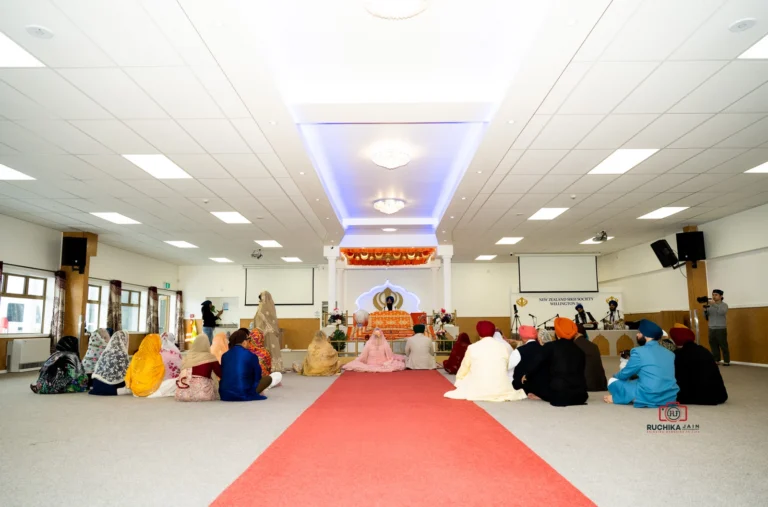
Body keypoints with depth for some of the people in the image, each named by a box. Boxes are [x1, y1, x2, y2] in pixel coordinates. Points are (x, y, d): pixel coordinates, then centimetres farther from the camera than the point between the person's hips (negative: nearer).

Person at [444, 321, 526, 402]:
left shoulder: (472, 348, -5)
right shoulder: (503, 347, 0)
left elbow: (464, 368, 6)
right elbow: (505, 368, 10)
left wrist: (458, 382, 23)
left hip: (477, 390, -2)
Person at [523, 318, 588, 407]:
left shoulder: (550, 346, -1)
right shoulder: (580, 349, 10)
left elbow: (537, 364, 4)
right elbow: (580, 372, 19)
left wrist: (527, 376, 23)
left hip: (559, 395, -3)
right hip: (580, 396, 3)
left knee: (538, 383, 22)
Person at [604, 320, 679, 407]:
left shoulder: (639, 352, -10)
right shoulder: (670, 353, 10)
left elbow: (624, 374, 3)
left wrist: (616, 376, 26)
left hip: (649, 398, -6)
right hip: (670, 398, 7)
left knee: (613, 381, 8)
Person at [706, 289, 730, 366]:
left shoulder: (724, 305, 0)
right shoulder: (710, 305, 11)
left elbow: (722, 312, -21)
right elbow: (706, 316, 10)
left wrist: (715, 305, -27)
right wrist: (705, 310, -9)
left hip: (721, 329, -4)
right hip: (711, 329, 4)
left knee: (723, 346, -3)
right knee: (713, 346, 4)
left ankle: (726, 361, 3)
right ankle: (716, 360, 11)